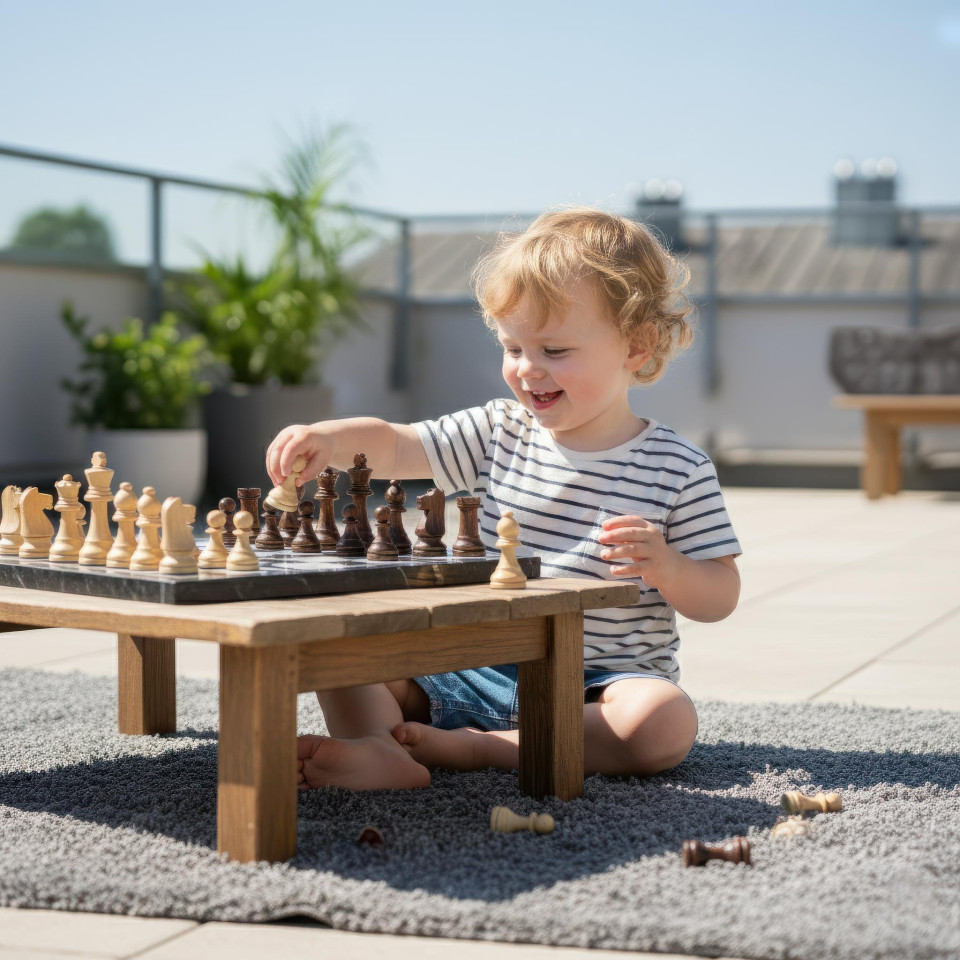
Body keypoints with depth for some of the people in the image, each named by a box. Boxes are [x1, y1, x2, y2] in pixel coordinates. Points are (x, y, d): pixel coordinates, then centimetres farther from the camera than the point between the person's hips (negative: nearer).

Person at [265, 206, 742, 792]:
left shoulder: (680, 470, -4)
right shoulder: (501, 433, 7)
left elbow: (720, 599, -4)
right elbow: (391, 447, -1)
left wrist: (667, 568, -25)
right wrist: (329, 437, -22)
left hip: (602, 682, -3)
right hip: (480, 671, 4)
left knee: (665, 723, -35)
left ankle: (471, 747, -29)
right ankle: (374, 749, -35)